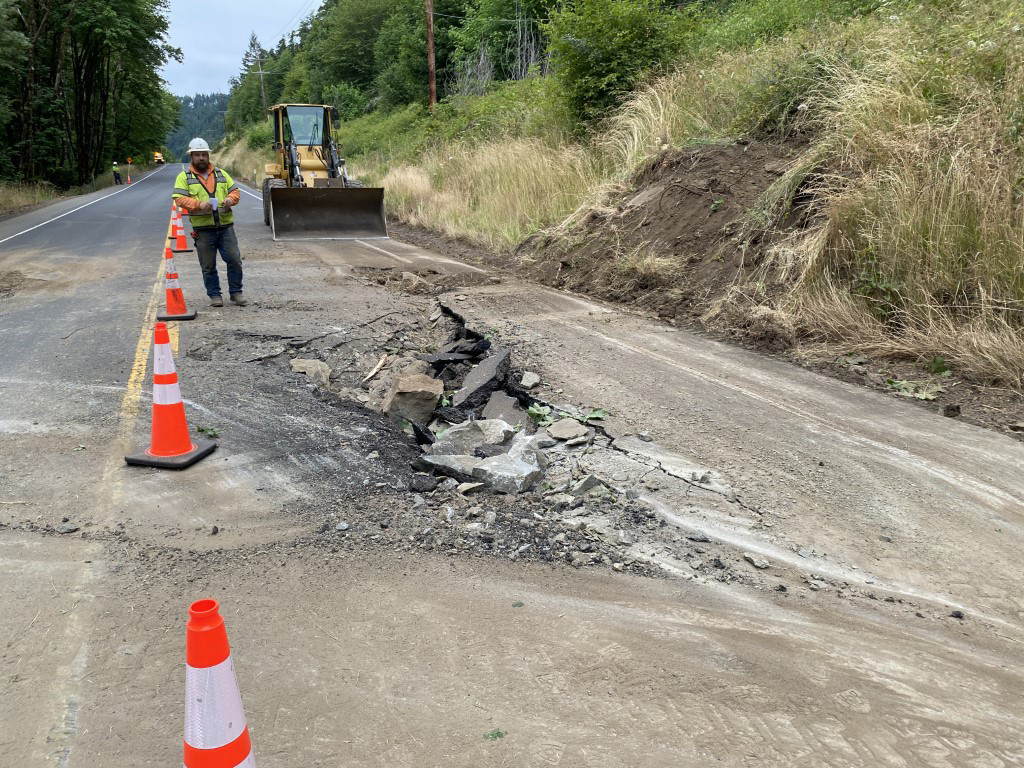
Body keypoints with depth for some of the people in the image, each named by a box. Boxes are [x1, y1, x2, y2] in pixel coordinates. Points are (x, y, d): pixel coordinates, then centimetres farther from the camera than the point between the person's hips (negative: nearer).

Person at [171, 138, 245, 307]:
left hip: (225, 226, 2)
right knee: (208, 266, 4)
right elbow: (179, 198, -5)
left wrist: (230, 199, -7)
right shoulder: (184, 176, 4)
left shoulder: (221, 173, 14)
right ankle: (214, 295, 16)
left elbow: (235, 190, 17)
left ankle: (236, 292, 15)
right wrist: (198, 204, -20)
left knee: (234, 259, 1)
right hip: (203, 229, -2)